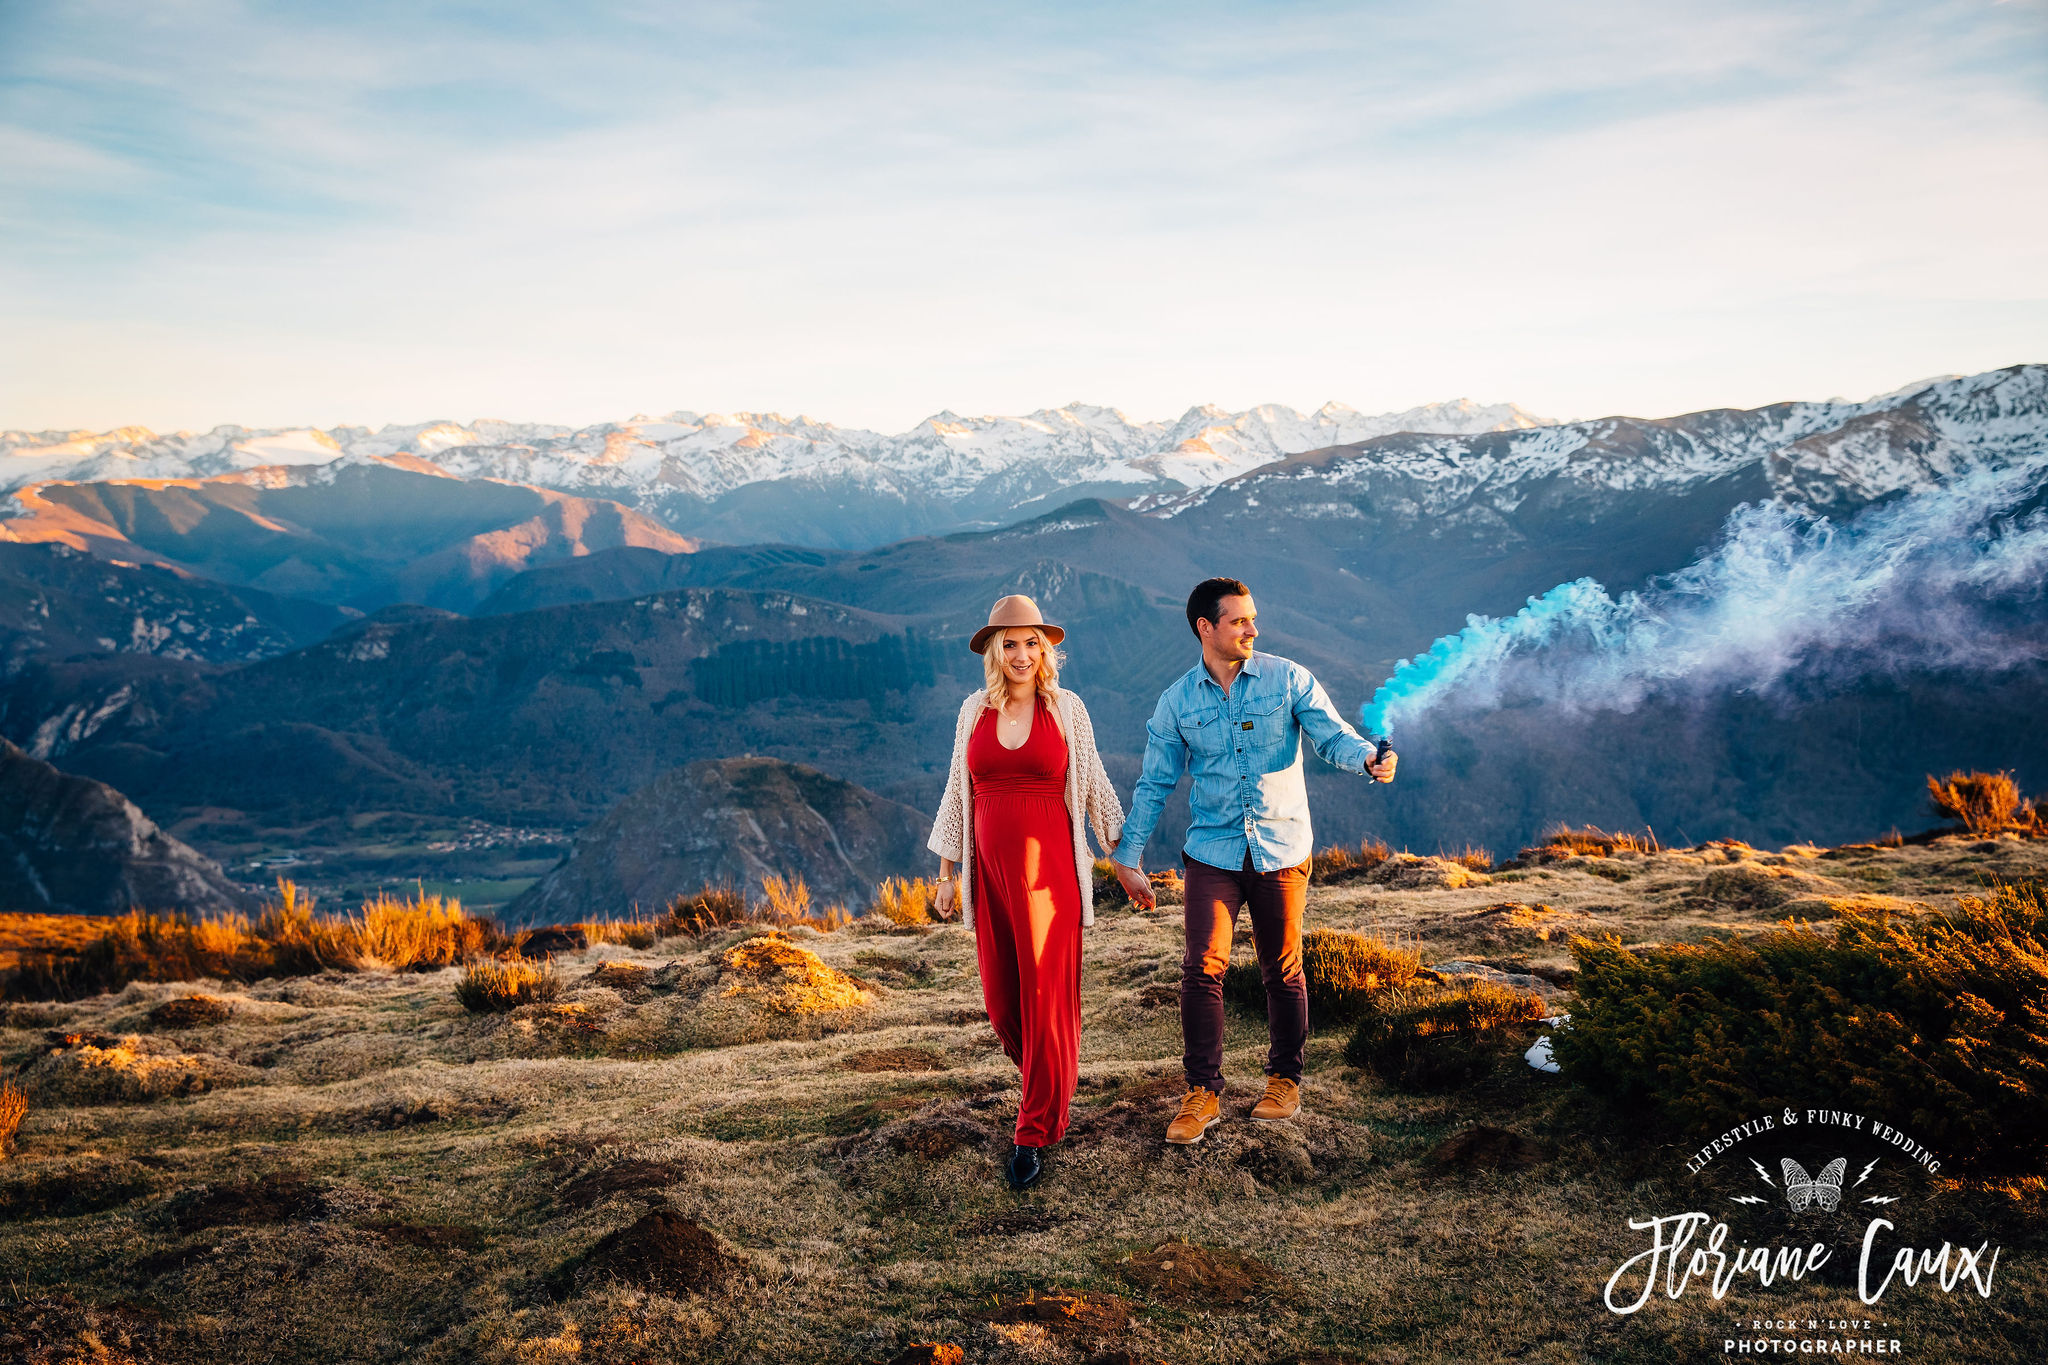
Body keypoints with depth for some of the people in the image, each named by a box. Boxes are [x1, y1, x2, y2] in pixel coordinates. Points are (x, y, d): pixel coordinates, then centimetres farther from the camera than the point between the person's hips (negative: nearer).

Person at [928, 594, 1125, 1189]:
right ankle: (1051, 1087, 35)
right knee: (1001, 999, 7)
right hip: (989, 871, 3)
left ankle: (1034, 1133, 8)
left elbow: (1093, 786, 7)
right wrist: (947, 872, 13)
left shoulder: (1067, 708, -1)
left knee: (1046, 997, -3)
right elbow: (958, 792, 12)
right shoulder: (974, 710, 6)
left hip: (1048, 870, -3)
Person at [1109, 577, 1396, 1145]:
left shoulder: (1287, 679, -1)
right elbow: (1154, 785, 7)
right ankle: (1202, 1092, 4)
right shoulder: (1177, 701, 2)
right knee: (1202, 968, -9)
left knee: (1283, 971, 9)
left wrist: (1368, 759, -31)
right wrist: (1128, 858, 6)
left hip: (1281, 848, 0)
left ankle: (1285, 1080, 28)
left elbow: (1332, 735, -8)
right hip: (1213, 850, 0)